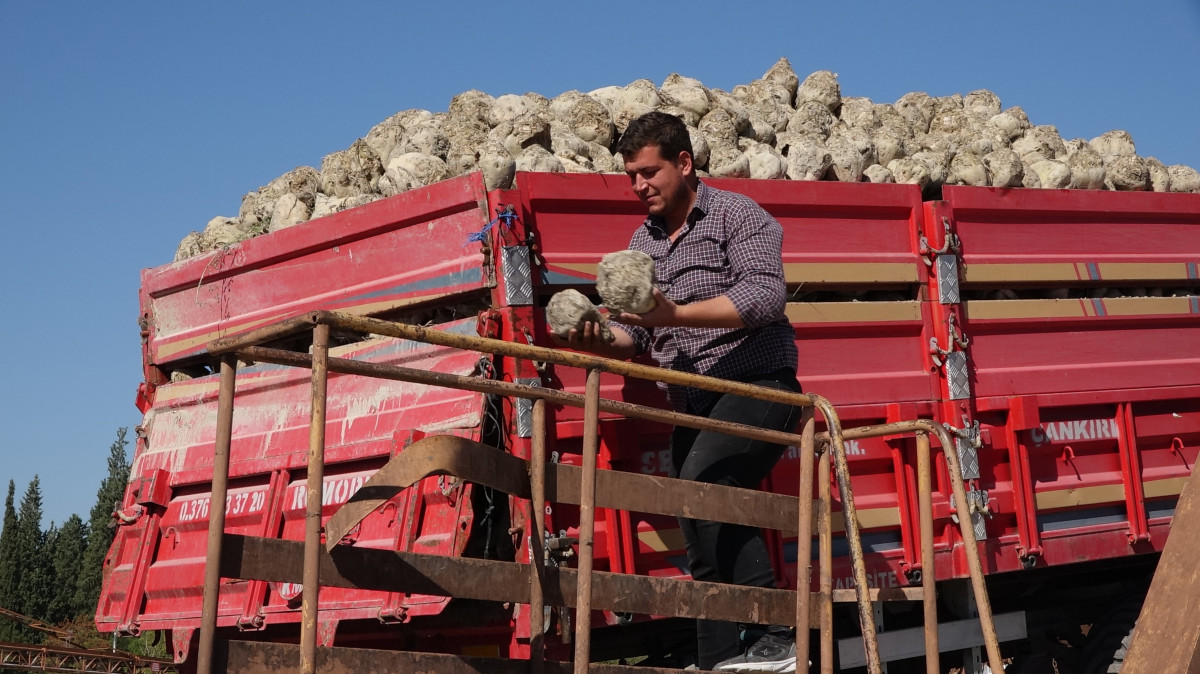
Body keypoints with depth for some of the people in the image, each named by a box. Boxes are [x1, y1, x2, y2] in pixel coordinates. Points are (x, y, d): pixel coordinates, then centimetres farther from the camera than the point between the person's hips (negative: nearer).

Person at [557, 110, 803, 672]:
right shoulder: (643, 243, 18)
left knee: (699, 483, -29)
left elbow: (766, 294, -19)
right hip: (693, 405, 8)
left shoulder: (736, 215, -3)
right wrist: (598, 340, -9)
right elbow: (632, 334, 14)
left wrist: (676, 315, -28)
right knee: (711, 532, 6)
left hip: (757, 386, -7)